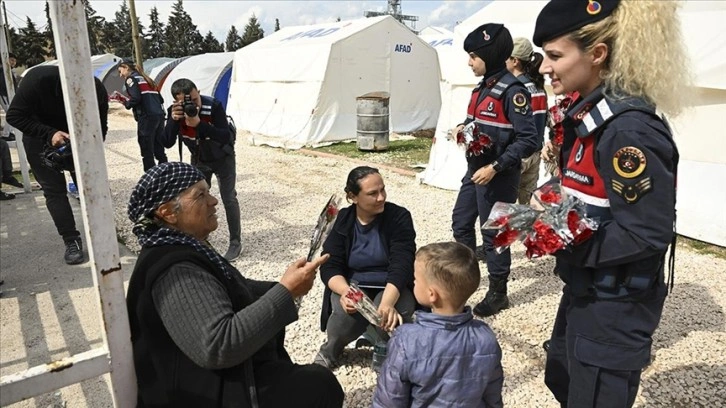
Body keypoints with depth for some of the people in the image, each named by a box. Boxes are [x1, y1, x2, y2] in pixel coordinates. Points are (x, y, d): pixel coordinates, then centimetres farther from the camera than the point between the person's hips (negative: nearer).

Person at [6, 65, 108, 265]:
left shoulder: (97, 90, -26)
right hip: (40, 137, -2)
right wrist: (49, 134, -38)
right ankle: (72, 241, -5)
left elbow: (100, 127, -14)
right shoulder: (37, 79, -33)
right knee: (54, 190, -7)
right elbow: (15, 116, -25)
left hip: (77, 137, 2)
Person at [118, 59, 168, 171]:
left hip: (147, 117, -8)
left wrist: (126, 103, 5)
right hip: (159, 115, 8)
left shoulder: (131, 78, 2)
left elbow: (136, 99, -13)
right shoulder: (146, 79, 25)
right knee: (159, 150, 10)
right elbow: (160, 99, 20)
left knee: (147, 151, -3)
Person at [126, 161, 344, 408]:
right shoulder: (174, 270, -29)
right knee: (321, 386, -11)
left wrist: (283, 287, 4)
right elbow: (220, 346, -36)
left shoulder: (184, 248, 4)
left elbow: (226, 291, 17)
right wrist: (286, 292, -32)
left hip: (227, 375, 10)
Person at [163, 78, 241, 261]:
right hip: (198, 159, 4)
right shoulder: (174, 111, -20)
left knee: (229, 199, -4)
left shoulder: (213, 106, -32)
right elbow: (167, 143, -24)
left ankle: (235, 243, 9)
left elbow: (226, 137, -38)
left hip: (222, 158, -4)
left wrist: (199, 124, -48)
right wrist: (174, 120, -39)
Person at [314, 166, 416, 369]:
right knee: (347, 313, -31)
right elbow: (329, 267, -10)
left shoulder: (399, 217, -12)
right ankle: (330, 351, 4)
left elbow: (401, 266, -22)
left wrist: (387, 303, -41)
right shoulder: (343, 220, -5)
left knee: (389, 316, -33)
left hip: (393, 288, -1)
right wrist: (345, 291, -33)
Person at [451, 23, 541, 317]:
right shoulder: (483, 87, 9)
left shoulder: (512, 91, -18)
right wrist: (463, 127, 0)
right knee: (461, 223, 18)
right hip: (474, 169, 9)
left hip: (498, 176, -9)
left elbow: (529, 140, -21)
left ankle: (498, 293, 20)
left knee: (493, 233, 2)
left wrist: (495, 167, -25)